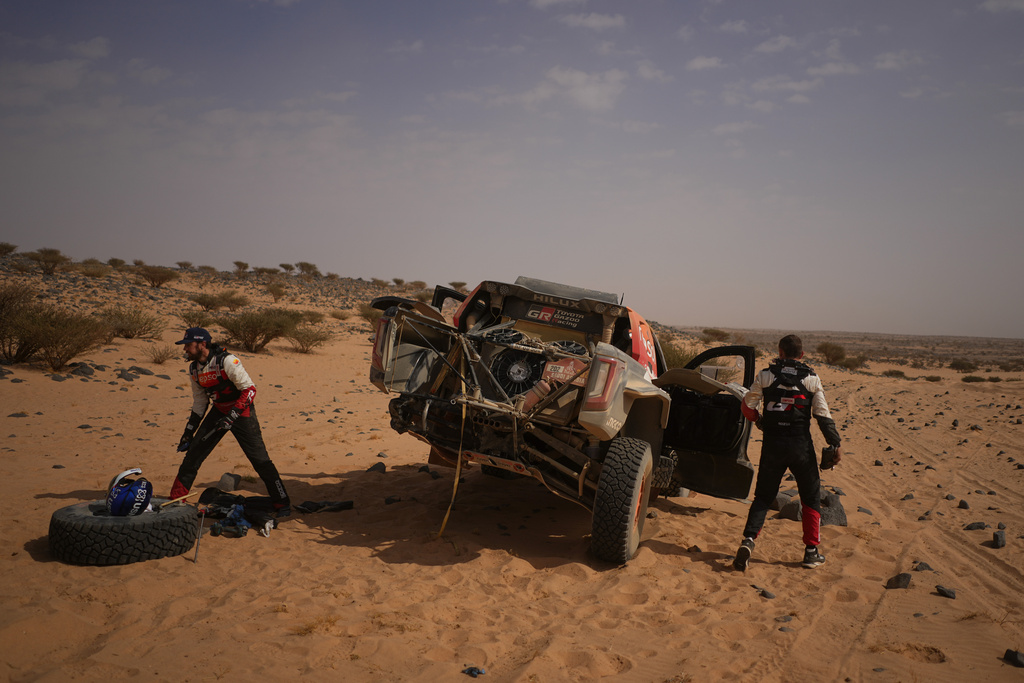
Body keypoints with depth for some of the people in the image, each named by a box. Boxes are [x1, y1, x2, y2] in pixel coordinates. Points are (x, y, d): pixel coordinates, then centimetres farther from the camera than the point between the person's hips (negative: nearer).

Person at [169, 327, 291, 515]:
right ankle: (175, 499, 21)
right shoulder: (194, 369, 2)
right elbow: (199, 403, 12)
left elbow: (250, 389, -22)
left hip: (241, 411, -7)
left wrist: (233, 414, -30)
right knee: (193, 453, 4)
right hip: (219, 411, 7)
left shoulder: (226, 361, -22)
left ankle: (282, 503, 2)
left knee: (260, 459, -8)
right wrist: (188, 433, 12)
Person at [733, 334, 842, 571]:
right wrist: (835, 443, 0)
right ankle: (811, 551, 18)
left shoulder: (765, 376, 1)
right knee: (811, 497, 16)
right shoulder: (811, 379, 0)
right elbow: (823, 415, -5)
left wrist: (759, 420, 24)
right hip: (800, 445, -1)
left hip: (772, 444, 1)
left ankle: (748, 539, -7)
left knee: (763, 496, 12)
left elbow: (747, 405, 4)